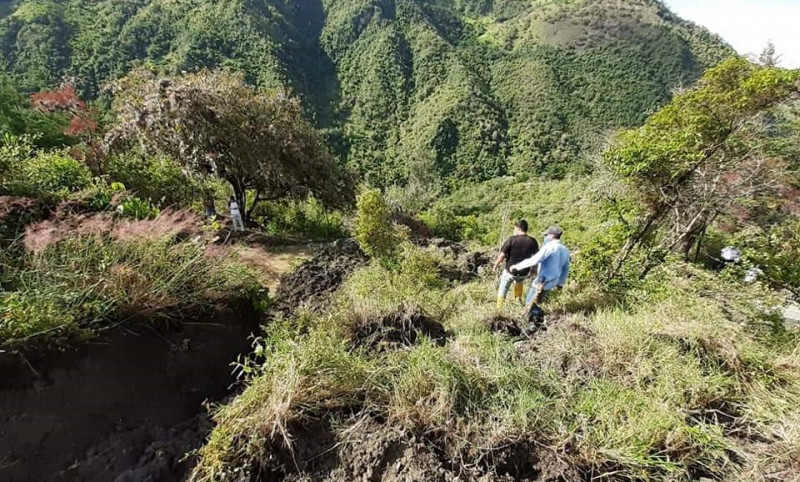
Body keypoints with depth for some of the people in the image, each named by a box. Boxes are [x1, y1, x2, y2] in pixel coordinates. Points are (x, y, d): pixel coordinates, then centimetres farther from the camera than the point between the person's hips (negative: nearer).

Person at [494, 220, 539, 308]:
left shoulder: (511, 239, -16)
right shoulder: (533, 241, -7)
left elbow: (502, 255, -17)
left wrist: (496, 265, 0)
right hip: (524, 273, 3)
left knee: (503, 290, 18)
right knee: (519, 281, 38)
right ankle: (518, 300, 40)